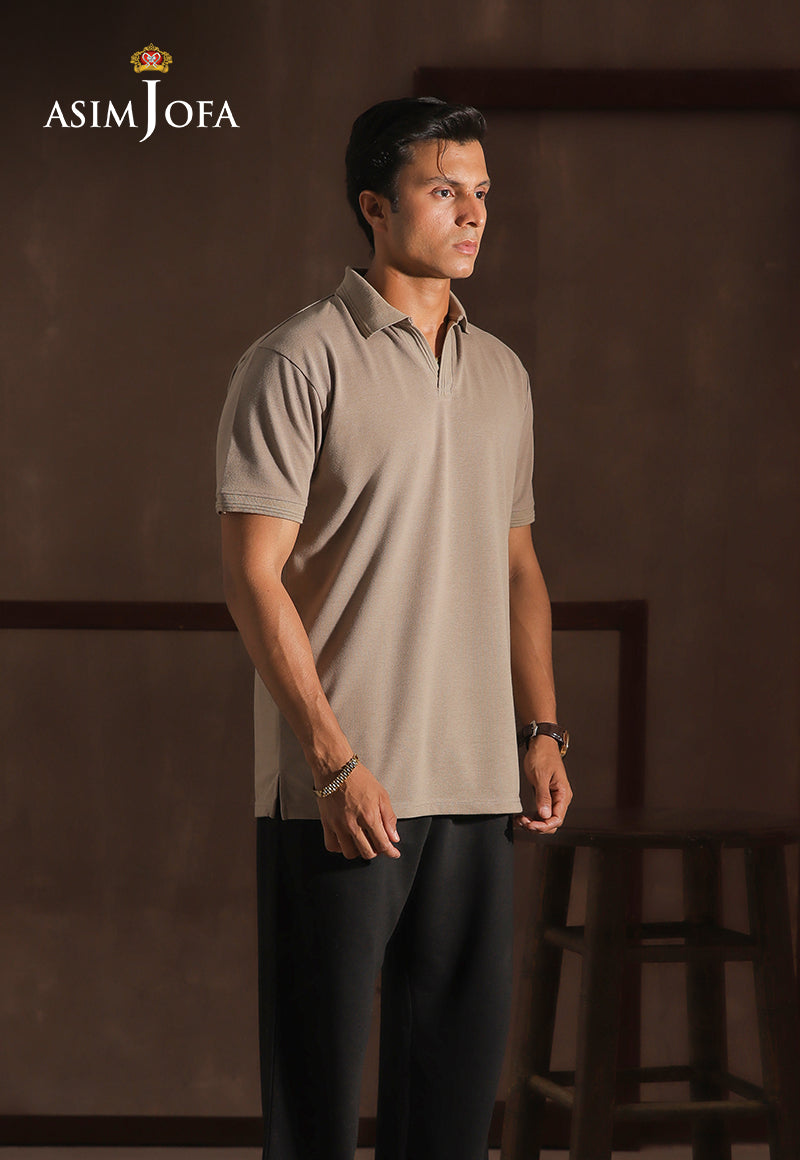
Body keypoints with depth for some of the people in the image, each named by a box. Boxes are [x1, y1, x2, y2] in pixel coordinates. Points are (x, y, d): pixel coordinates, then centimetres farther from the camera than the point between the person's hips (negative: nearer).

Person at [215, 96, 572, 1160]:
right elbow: (253, 573, -11)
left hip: (476, 781, 6)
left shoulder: (501, 374, 14)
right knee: (319, 1055, 0)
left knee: (462, 1045, 9)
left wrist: (544, 730, 9)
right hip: (341, 784, -6)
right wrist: (335, 761, -16)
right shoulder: (298, 363, -7)